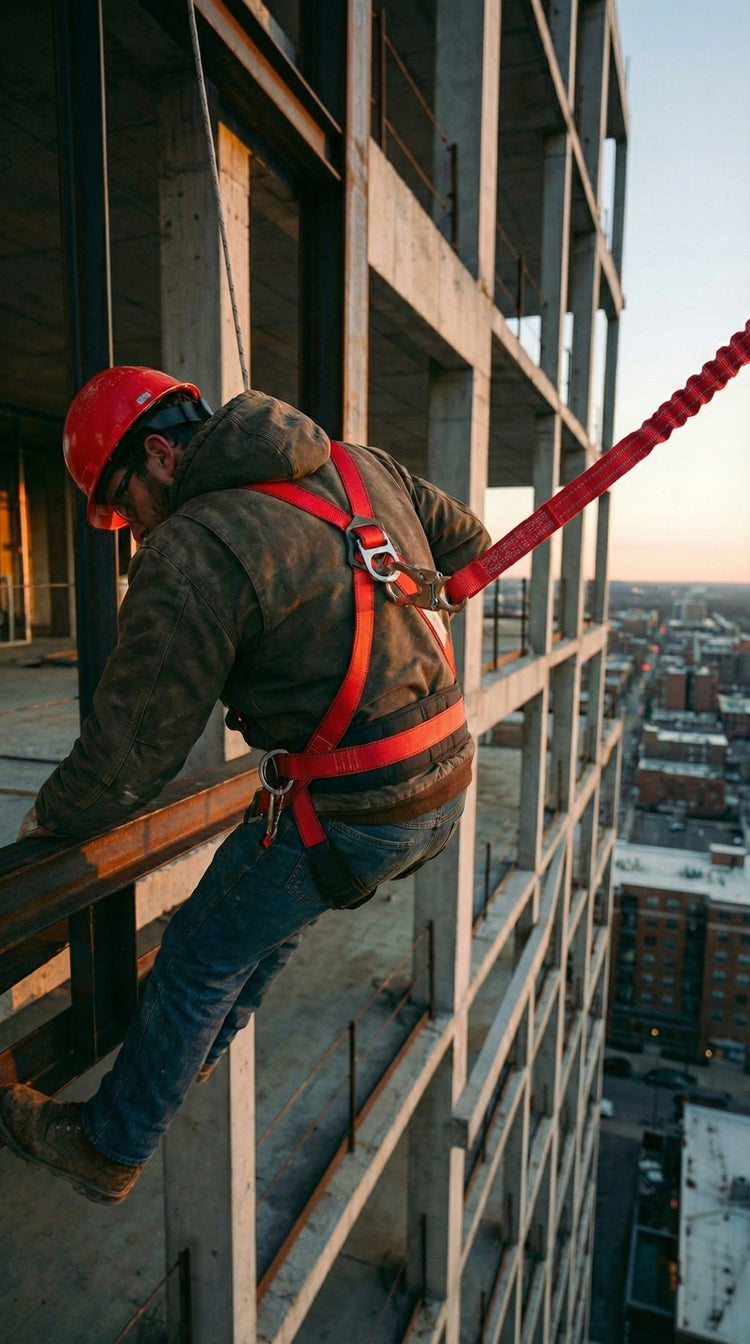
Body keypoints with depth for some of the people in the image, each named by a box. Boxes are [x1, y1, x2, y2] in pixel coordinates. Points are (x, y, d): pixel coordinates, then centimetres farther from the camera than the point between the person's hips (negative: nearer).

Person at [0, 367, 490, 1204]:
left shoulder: (192, 556, -17)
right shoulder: (362, 466, 7)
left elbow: (130, 748, -12)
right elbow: (467, 543, 20)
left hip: (349, 819, -8)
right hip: (449, 785, 9)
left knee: (201, 960, 14)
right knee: (271, 910, 29)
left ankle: (106, 1149, 38)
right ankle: (194, 1051, 54)